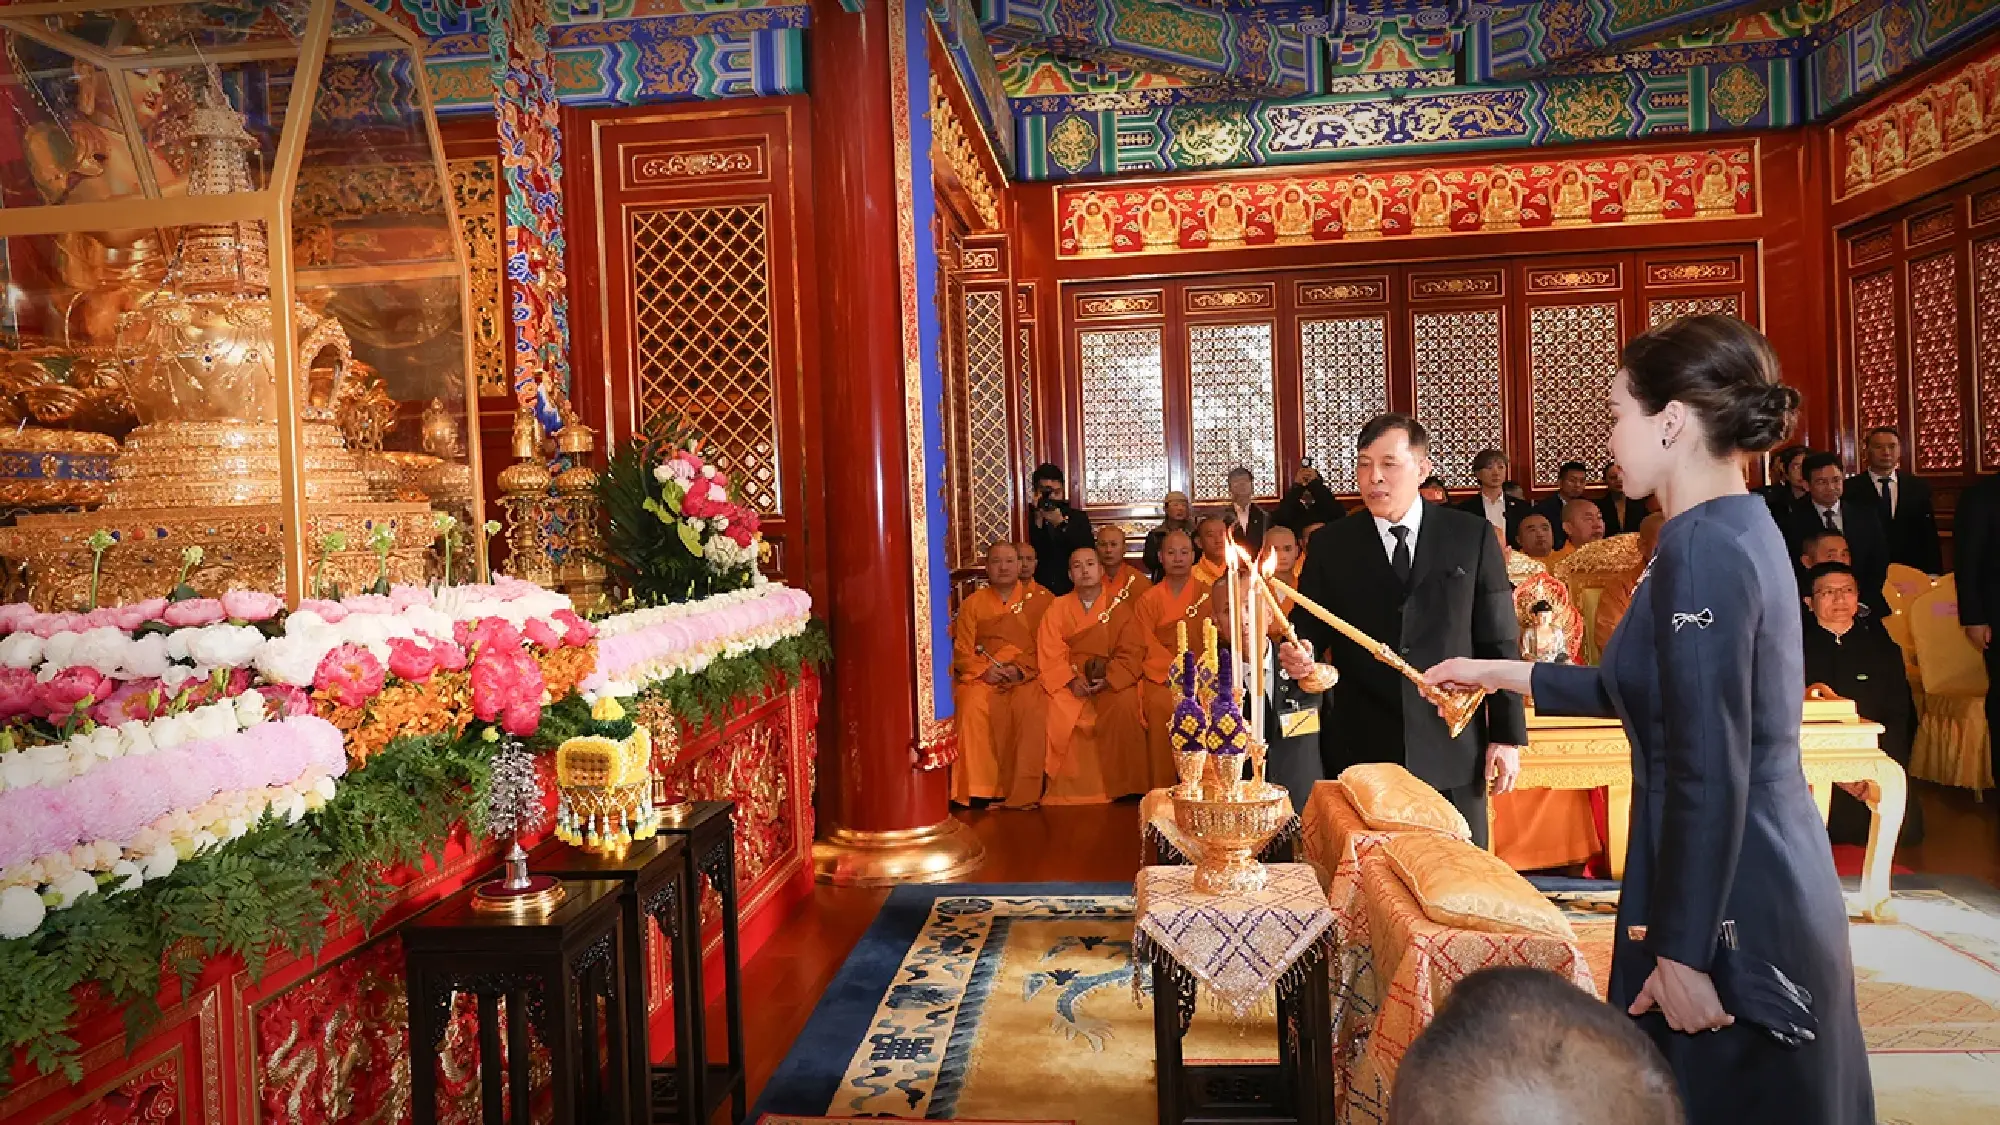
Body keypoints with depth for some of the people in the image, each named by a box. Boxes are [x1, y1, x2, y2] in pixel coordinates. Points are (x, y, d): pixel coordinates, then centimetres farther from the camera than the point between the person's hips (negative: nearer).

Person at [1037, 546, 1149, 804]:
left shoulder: (1119, 608, 9)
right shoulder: (1058, 609, 10)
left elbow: (1132, 652, 1)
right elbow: (1050, 654, 1)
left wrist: (1108, 679, -15)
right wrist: (1072, 681, -16)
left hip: (1111, 681, 0)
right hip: (1068, 683, 1)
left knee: (1125, 706, -31)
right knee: (1056, 713, -29)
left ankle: (1122, 788, -20)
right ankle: (1066, 790, -14)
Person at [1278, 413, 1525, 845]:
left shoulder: (1473, 537, 3)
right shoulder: (1330, 545, 5)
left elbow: (1497, 642, 3)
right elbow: (1307, 628, 7)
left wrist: (1508, 736, 1)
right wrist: (1299, 654, -16)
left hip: (1451, 753, 0)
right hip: (1359, 751, 1)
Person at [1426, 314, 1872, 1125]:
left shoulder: (1702, 549, -21)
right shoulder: (1741, 531, 9)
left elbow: (1709, 776, -23)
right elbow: (1646, 691, 18)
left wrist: (1682, 953, -20)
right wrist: (1506, 675, 21)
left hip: (1728, 903, -9)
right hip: (1776, 883, 9)